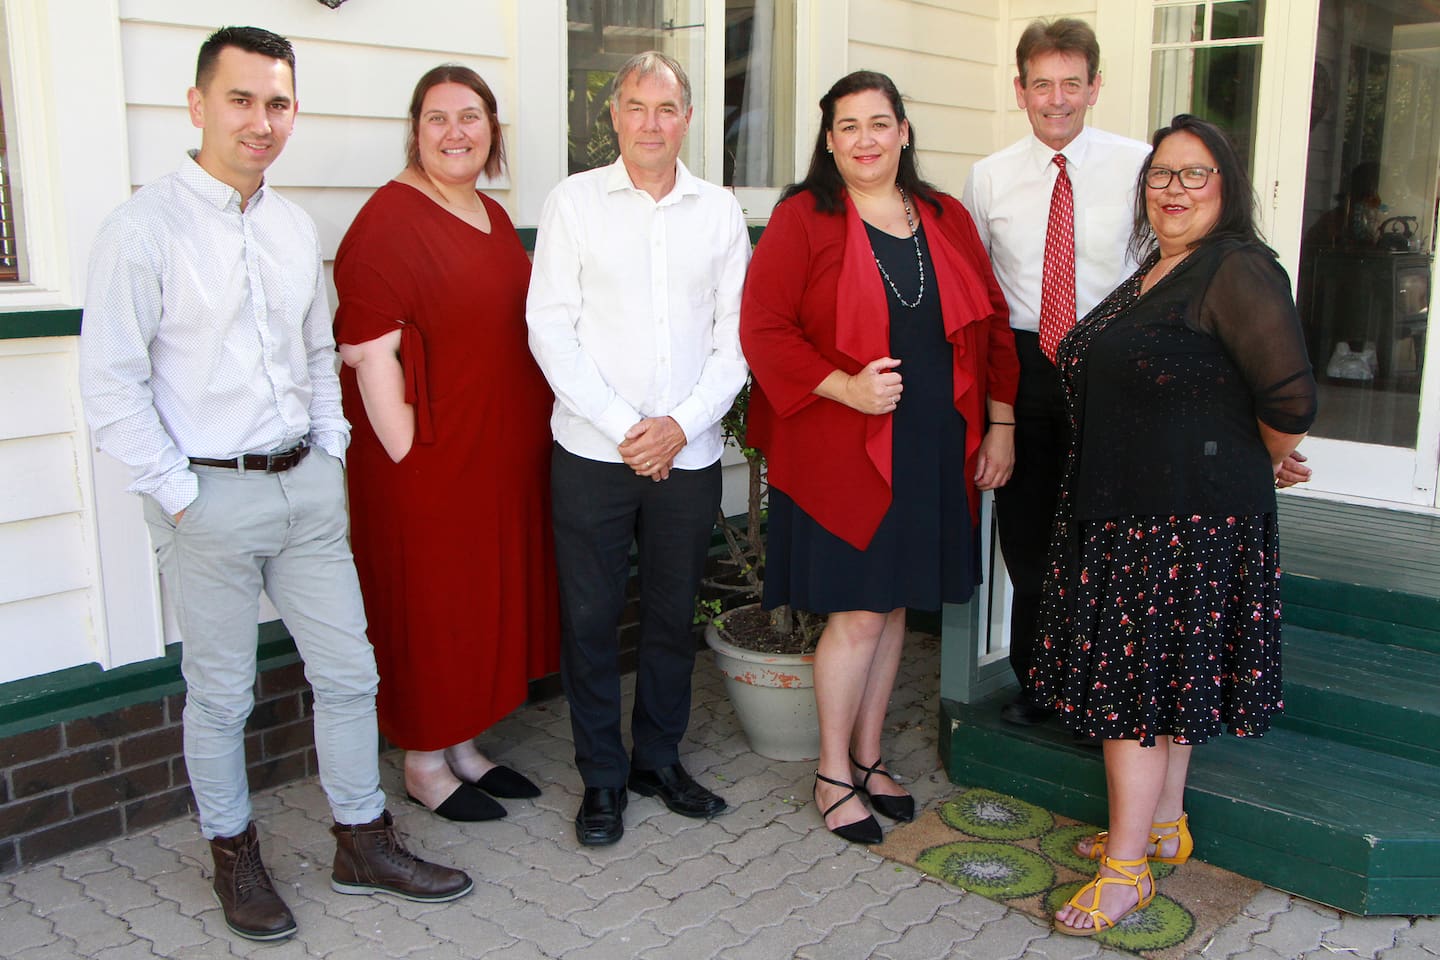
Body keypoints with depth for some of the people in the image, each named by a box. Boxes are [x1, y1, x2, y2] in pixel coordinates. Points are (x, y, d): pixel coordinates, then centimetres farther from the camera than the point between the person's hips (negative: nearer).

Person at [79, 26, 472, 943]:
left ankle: (364, 842, 28)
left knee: (349, 671, 11)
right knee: (221, 695, 9)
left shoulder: (295, 226, 8)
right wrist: (178, 495, -12)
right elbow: (112, 386, -11)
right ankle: (234, 856, 31)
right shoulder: (145, 227, -10)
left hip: (308, 487, 6)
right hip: (210, 496, -5)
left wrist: (331, 454, 9)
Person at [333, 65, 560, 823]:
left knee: (486, 597, 15)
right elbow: (369, 349, -18)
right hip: (429, 462, -8)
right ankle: (422, 762, 21)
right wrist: (405, 446, -21)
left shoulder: (493, 218, 13)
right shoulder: (389, 219, -13)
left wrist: (530, 436, 17)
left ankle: (462, 746, 31)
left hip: (504, 457, 8)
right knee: (427, 601, 4)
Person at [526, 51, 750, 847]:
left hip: (690, 452, 2)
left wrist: (682, 422, -8)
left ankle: (660, 758, 29)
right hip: (591, 451, -2)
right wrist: (622, 426, -11)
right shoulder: (574, 201, 1)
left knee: (673, 614, 12)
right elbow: (550, 328, -5)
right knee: (590, 617, 4)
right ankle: (602, 776, 20)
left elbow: (736, 333, 5)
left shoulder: (720, 211, 7)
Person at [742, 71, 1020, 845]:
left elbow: (990, 325, 13)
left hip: (934, 453, 5)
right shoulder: (802, 219, -5)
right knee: (857, 614, -1)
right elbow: (762, 329, -10)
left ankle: (868, 755, 31)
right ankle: (833, 774, 18)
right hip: (842, 453, -5)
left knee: (893, 606, 13)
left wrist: (1001, 424, 8)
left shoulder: (947, 220, 10)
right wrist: (845, 387, -21)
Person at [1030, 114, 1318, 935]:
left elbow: (1291, 399, -20)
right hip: (1122, 508, 9)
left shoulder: (1239, 272, -14)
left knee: (1138, 680, -3)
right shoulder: (1153, 272, 13)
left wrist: (1263, 462, -3)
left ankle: (1129, 866, 9)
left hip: (1188, 520, -9)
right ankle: (1164, 827, 33)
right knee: (1160, 675, 17)